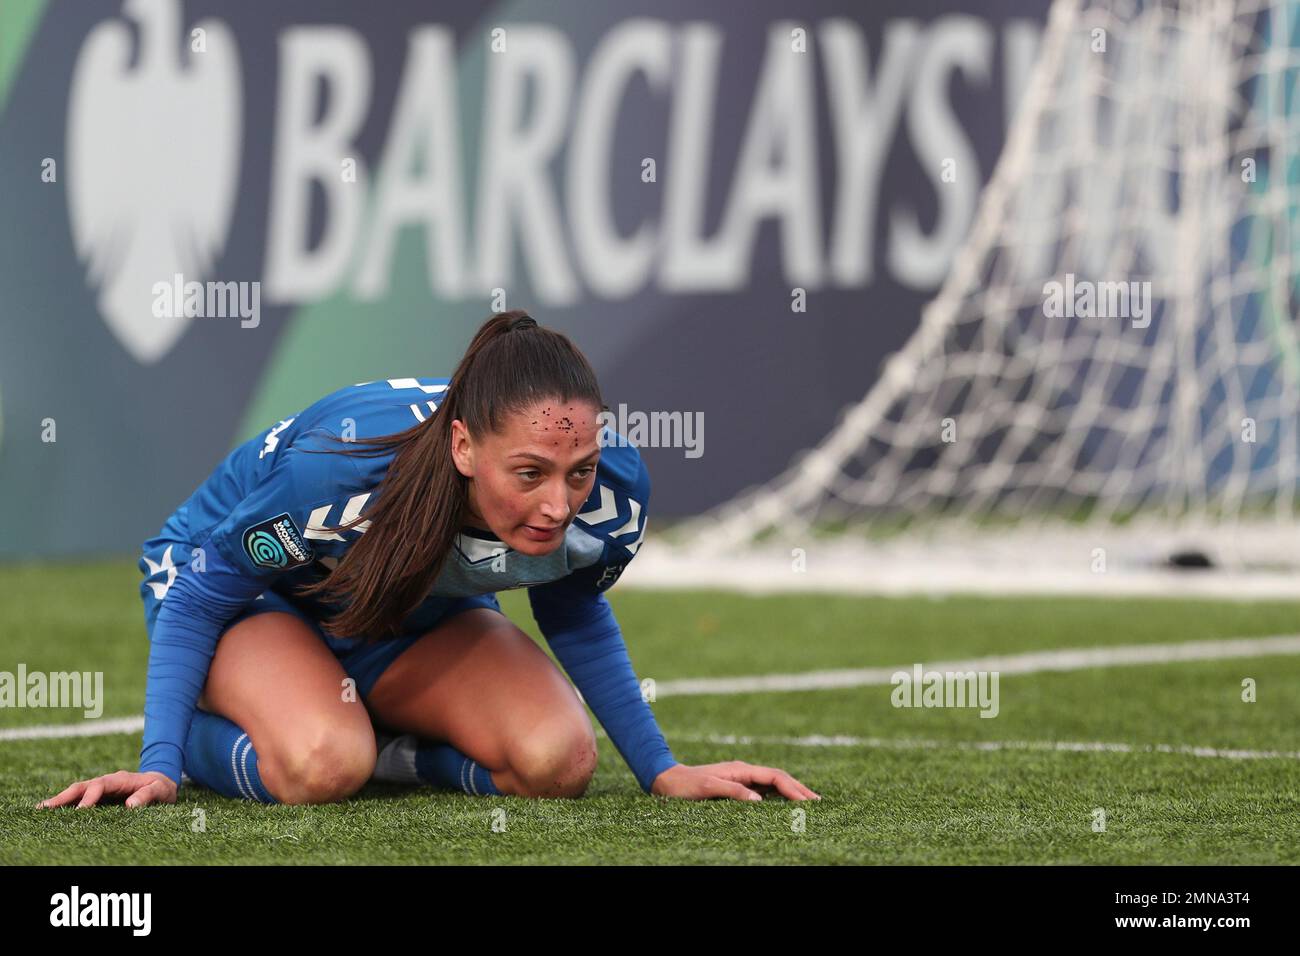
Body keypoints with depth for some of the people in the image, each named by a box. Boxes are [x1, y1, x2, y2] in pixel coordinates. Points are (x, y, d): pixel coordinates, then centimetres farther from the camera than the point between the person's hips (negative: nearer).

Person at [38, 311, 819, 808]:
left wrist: (662, 771, -2)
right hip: (259, 602, -4)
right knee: (320, 767, -36)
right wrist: (160, 767, -33)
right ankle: (203, 735, 0)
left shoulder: (613, 488, -30)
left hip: (421, 619, 4)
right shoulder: (340, 463, -43)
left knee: (560, 762, -23)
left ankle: (374, 746, 4)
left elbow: (575, 614, -3)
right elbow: (198, 597, -25)